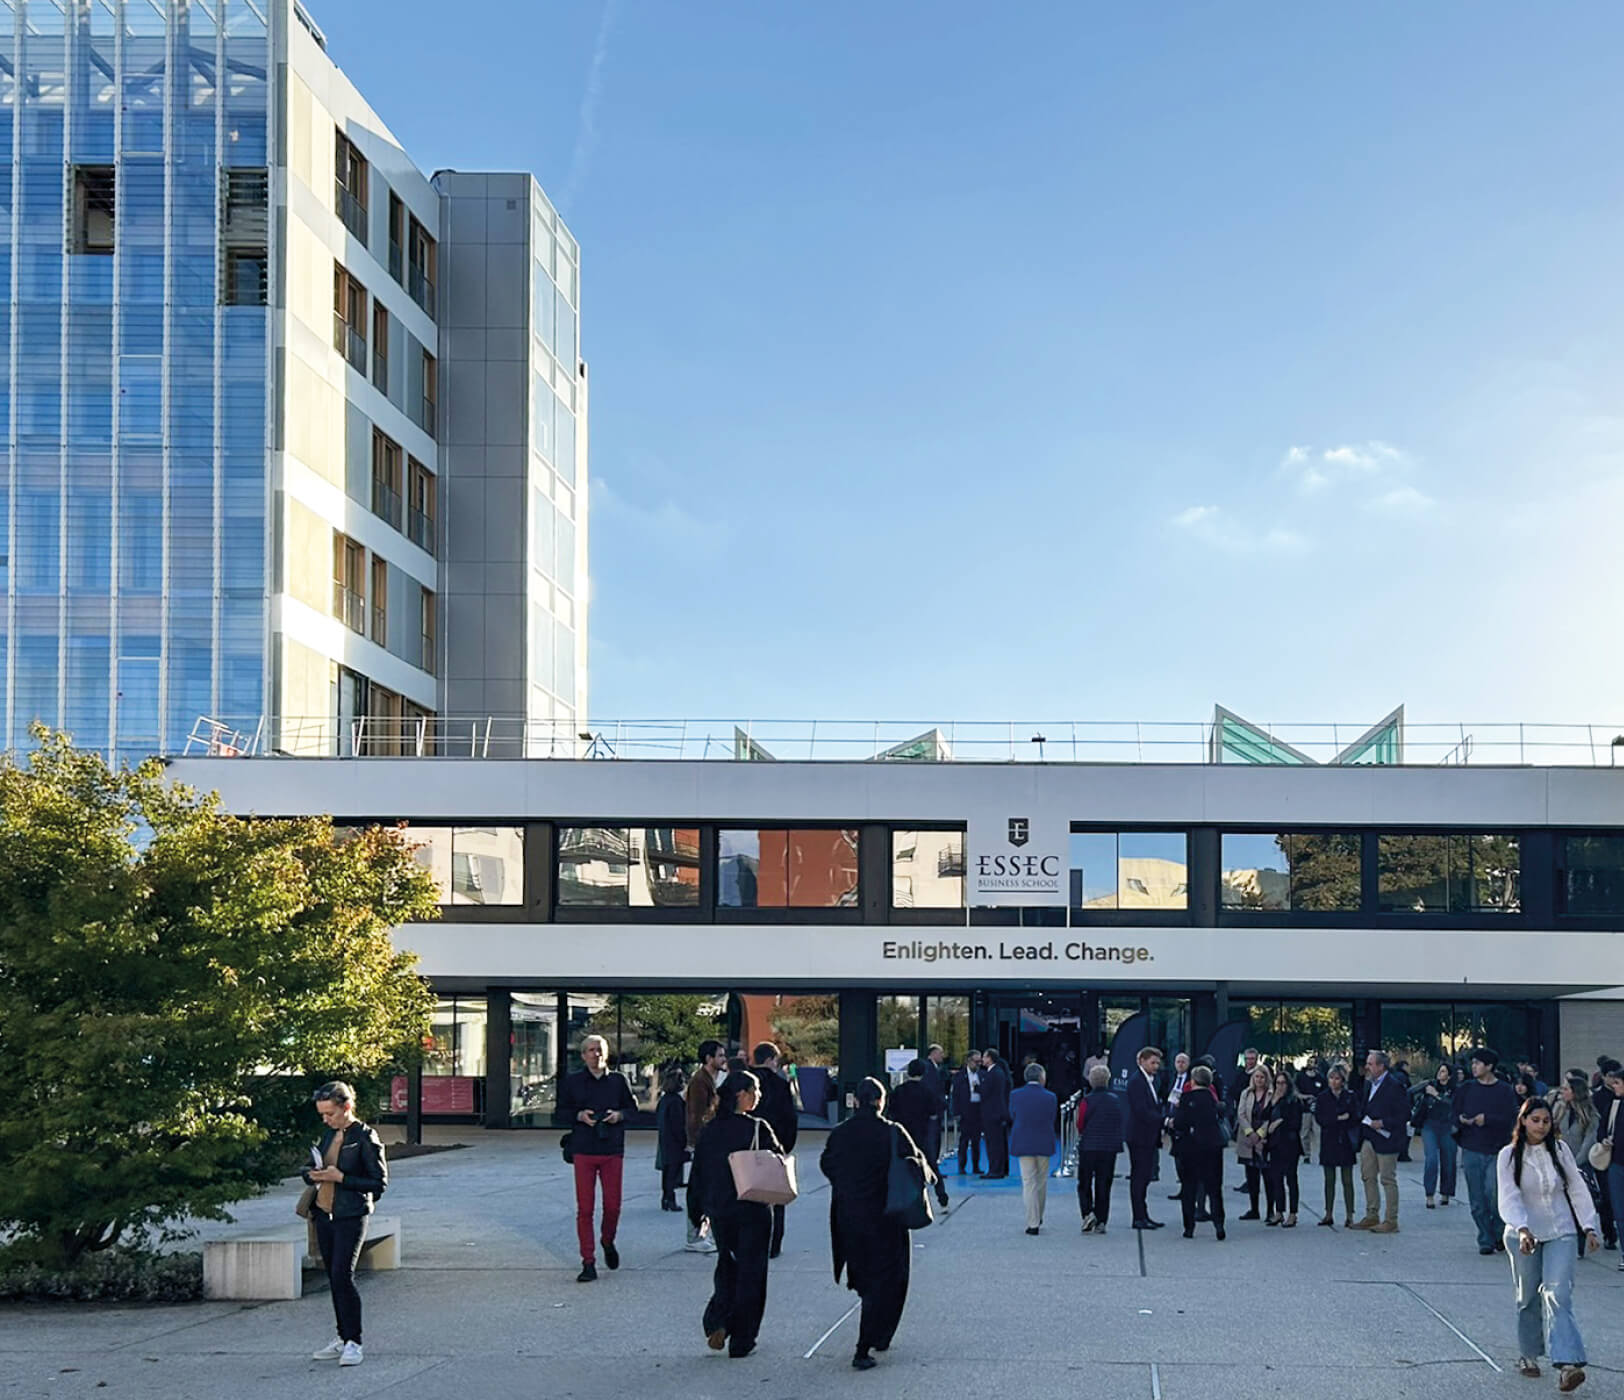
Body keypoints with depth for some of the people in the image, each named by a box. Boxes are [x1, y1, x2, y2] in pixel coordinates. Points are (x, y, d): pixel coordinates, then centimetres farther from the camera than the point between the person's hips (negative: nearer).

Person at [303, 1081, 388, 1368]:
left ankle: (353, 1343, -7)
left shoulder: (365, 1137, -9)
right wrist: (313, 1174, -1)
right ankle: (342, 1339, 18)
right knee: (334, 1278, 10)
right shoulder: (327, 1134, 12)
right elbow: (315, 1169, 23)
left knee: (342, 1276, -14)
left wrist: (340, 1177, -17)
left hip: (351, 1217, -7)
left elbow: (379, 1182, -11)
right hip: (324, 1215, 7)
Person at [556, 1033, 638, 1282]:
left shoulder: (618, 1080, 7)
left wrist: (619, 1114, -8)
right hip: (583, 1151, -1)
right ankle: (588, 1263, 0)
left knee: (613, 1206, 3)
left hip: (612, 1151, 1)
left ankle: (608, 1243, 34)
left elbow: (633, 1107, 13)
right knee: (585, 1208, -4)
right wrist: (579, 1115, -11)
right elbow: (561, 1112, 8)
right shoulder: (572, 1081, 4)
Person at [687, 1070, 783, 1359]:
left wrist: (696, 1212, 14)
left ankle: (717, 1322, 0)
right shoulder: (758, 1129, -14)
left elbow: (697, 1173, 6)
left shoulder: (709, 1130, 1)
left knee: (727, 1264, 20)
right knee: (750, 1271, 6)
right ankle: (741, 1340, 9)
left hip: (718, 1211, 4)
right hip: (753, 1212, -4)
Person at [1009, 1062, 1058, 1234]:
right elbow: (1051, 1121, 2)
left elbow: (1012, 1117, 6)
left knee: (1029, 1183, 1)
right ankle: (1038, 1218, 30)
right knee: (1041, 1182, 17)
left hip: (1023, 1144, 0)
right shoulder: (1050, 1098, -8)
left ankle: (1033, 1223, -6)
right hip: (1044, 1144, 0)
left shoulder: (1015, 1096, -6)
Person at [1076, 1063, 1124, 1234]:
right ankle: (1101, 1222, 8)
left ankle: (1088, 1213, -13)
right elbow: (1120, 1124, 9)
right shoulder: (1115, 1100, 2)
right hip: (1110, 1148, 3)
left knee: (1084, 1184, 7)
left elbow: (1080, 1125, -4)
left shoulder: (1087, 1100, -10)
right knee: (1103, 1186, 9)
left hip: (1088, 1147, -3)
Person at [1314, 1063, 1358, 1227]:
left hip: (1345, 1141, -2)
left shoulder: (1350, 1096, 2)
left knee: (1347, 1180, -2)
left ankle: (1349, 1216, -1)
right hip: (1328, 1141, 2)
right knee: (1329, 1179, 5)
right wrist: (1339, 1118, -13)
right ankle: (1328, 1215, 10)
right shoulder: (1323, 1097, 6)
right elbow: (1319, 1118, -4)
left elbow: (1355, 1118, -2)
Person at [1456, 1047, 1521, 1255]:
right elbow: (1454, 1114, 9)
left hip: (1496, 1152, -3)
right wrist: (1461, 1120, -13)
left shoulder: (1505, 1091, 1)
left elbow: (1510, 1119, -7)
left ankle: (1500, 1233, 12)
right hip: (1471, 1152, 3)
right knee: (1477, 1201, 2)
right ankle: (1485, 1240, 10)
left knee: (1494, 1194, -11)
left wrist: (1487, 1119, -17)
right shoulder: (1466, 1089, 10)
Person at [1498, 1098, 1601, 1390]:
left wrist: (1589, 1227, 4)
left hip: (1561, 1234, 1)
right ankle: (1528, 1355, 29)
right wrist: (1522, 1229, -30)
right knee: (1528, 1298, 10)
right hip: (1524, 1235, -1)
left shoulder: (1560, 1150, 2)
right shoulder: (1509, 1156, -6)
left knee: (1557, 1295, -13)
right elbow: (1509, 1199, -15)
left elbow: (1577, 1191, 9)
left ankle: (1567, 1363, -24)